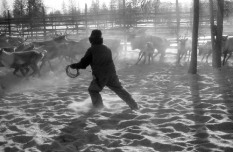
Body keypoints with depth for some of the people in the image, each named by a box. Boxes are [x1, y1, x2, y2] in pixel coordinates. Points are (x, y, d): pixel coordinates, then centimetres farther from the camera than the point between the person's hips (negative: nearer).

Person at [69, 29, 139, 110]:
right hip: (112, 74, 5)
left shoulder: (91, 50, -3)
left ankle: (99, 107, 10)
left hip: (100, 76, -5)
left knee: (93, 90, 17)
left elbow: (83, 63, -2)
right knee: (120, 90, 13)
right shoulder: (107, 49, 13)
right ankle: (134, 105, 12)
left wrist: (74, 66, 13)